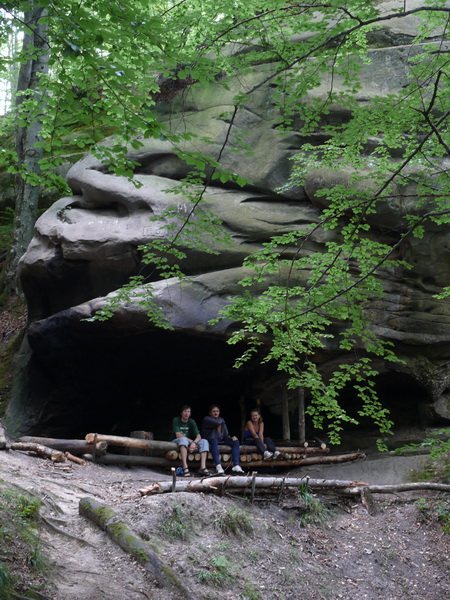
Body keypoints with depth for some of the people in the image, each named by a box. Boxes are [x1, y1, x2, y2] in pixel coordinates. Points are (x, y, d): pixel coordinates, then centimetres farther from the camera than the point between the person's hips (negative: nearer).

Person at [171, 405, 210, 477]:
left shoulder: (192, 422, 3)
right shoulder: (176, 420, -7)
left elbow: (198, 436, -6)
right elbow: (178, 435, -18)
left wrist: (194, 443, -27)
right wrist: (191, 441, -22)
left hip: (189, 443, 5)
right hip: (177, 441, -5)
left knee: (204, 441, -17)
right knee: (183, 439, -38)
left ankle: (203, 468, -33)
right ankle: (185, 468, -49)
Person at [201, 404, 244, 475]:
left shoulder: (222, 420, 20)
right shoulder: (207, 419, 1)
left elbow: (226, 435, 14)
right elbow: (217, 423, -20)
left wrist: (231, 438, -6)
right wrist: (219, 426, 2)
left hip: (221, 440, 6)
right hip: (210, 441, -6)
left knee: (236, 441, -15)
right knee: (214, 440, -40)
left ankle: (236, 465, -30)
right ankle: (218, 466, -53)